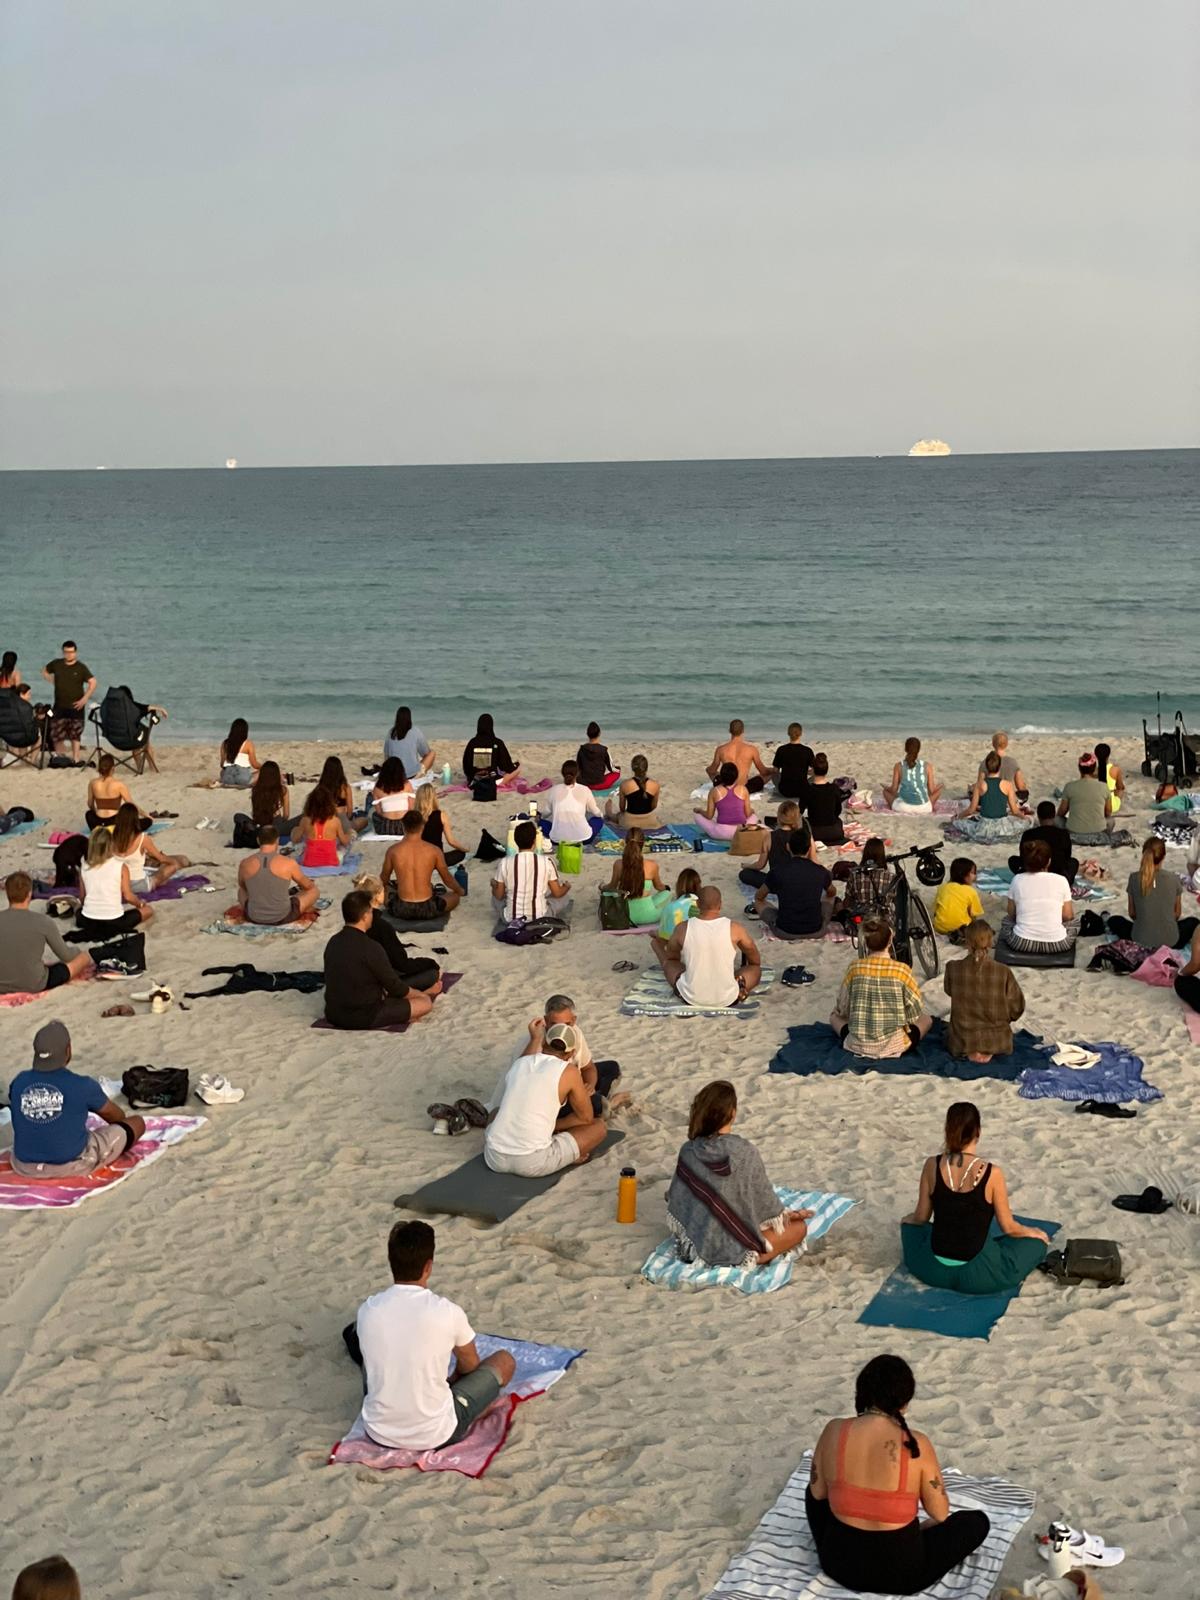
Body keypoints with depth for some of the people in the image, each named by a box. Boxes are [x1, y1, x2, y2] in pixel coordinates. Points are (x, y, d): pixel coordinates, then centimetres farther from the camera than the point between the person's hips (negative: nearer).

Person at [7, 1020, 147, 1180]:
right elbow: (117, 1117, 4)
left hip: (25, 1167, 6)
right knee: (137, 1123, 9)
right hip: (73, 1166, -6)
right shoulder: (82, 1086, -17)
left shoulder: (18, 1083, -7)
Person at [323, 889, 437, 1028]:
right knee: (426, 1003, 2)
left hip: (333, 1015, 7)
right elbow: (395, 987, -11)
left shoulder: (333, 942, 2)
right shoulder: (370, 948, -21)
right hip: (363, 1019, -7)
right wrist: (424, 994, 9)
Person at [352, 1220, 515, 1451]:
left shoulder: (368, 1311, -8)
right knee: (504, 1361, 15)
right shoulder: (448, 1312, -17)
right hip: (435, 1437, -4)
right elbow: (469, 1365, 4)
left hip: (378, 1434, 4)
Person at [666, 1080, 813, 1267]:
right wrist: (786, 1215, 15)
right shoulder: (745, 1152, -20)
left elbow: (675, 1200, 3)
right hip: (730, 1251, -6)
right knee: (799, 1227, 12)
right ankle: (750, 1259, 0)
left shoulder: (688, 1151, -7)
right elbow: (763, 1197, -7)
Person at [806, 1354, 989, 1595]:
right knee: (977, 1521, 18)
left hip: (838, 1563, 2)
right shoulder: (916, 1444, -19)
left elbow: (818, 1493, 4)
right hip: (899, 1573, -2)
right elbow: (940, 1514, -6)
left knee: (814, 1492, 31)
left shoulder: (834, 1430, -12)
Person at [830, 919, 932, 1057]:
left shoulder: (855, 967, -8)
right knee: (926, 1018, 26)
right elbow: (915, 1012, -4)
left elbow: (842, 1009, 2)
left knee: (835, 1016, 30)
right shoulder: (902, 970, -13)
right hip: (894, 1047, 0)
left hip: (858, 1046, 1)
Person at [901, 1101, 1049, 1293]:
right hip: (977, 1276, -3)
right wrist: (1034, 1232, 16)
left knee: (909, 1222, 34)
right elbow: (1008, 1228, -5)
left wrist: (909, 1220, 27)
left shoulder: (932, 1166, -8)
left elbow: (921, 1218, 3)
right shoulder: (992, 1173, -17)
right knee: (1037, 1241, 18)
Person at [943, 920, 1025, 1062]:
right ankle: (989, 1050, 6)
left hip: (961, 1043, -1)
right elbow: (1017, 1006, -7)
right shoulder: (1004, 972, -19)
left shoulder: (953, 968, -17)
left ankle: (970, 1051, 5)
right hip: (997, 1042, 1)